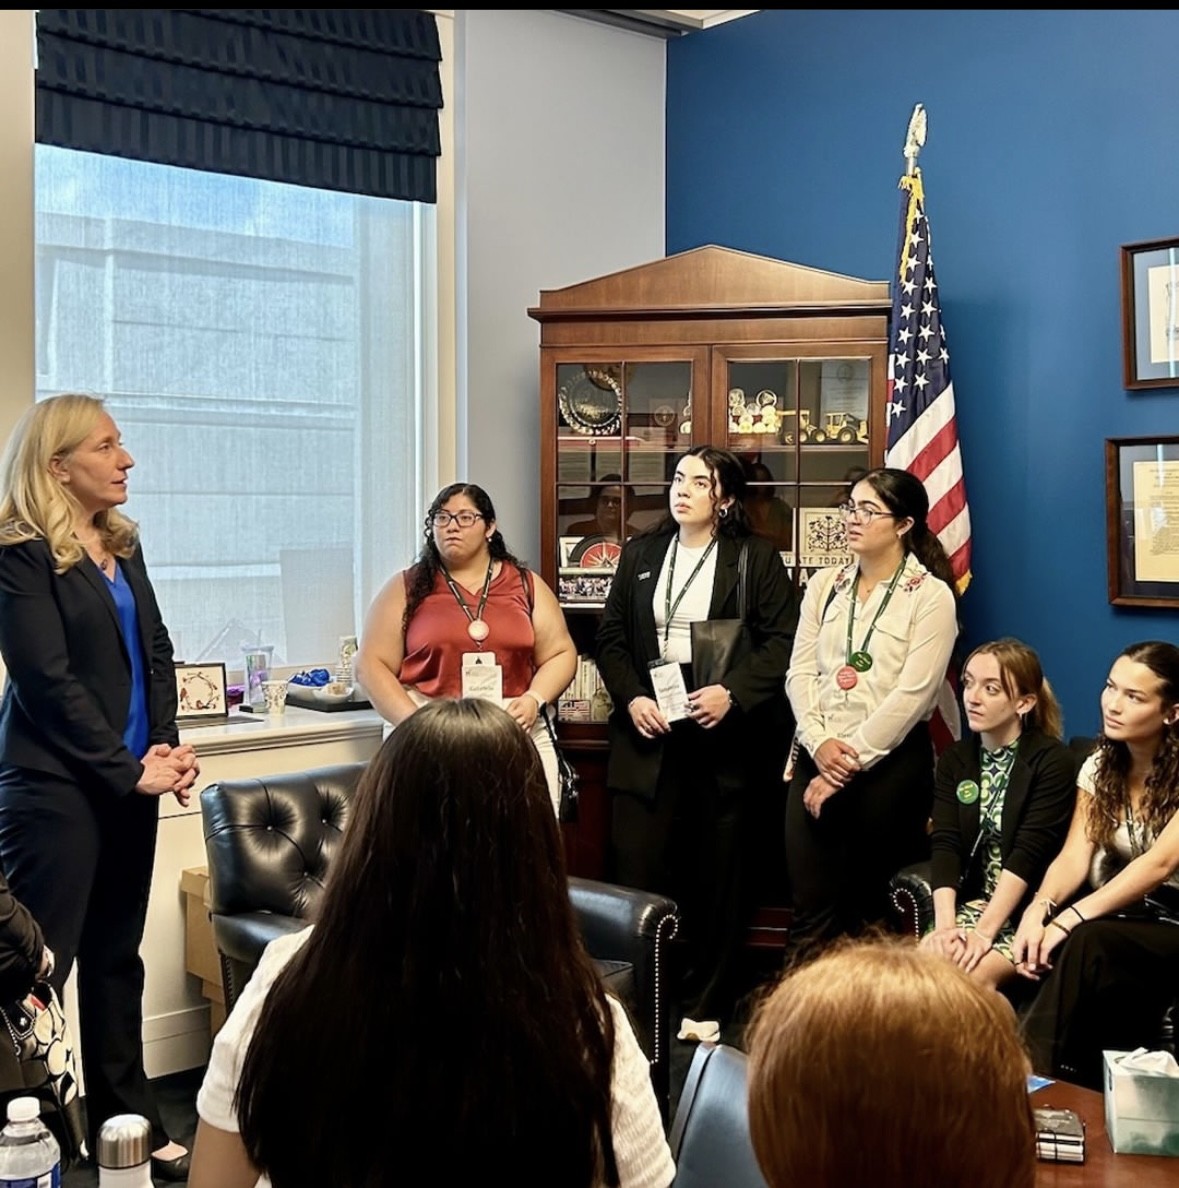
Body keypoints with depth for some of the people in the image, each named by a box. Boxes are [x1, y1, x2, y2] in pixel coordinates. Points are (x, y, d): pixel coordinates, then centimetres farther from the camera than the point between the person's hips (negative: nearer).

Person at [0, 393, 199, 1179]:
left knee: (117, 958, 14)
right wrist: (129, 770, -14)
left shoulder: (123, 546, 13)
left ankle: (129, 1124, 24)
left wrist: (167, 745, -2)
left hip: (129, 780, 7)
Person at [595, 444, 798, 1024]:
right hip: (649, 734, 2)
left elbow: (781, 641, -4)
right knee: (638, 870, -2)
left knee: (716, 880, 7)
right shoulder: (639, 554, 11)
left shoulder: (757, 558, 1)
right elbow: (611, 638, 11)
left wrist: (732, 693, -17)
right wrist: (631, 698, -5)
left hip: (722, 736, -2)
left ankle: (705, 1008, 20)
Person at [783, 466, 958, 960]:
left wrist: (852, 760, -14)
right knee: (811, 908, 3)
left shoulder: (931, 596, -5)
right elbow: (800, 672, 4)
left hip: (890, 763, -4)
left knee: (871, 909, 8)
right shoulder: (824, 585, 10)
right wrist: (819, 742, -11)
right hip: (817, 758, 4)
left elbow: (911, 695, -12)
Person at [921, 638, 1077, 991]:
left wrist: (984, 932, -25)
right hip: (973, 901, 4)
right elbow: (945, 844, -4)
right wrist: (944, 923, -19)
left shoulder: (1054, 761, -8)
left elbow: (1029, 854, -17)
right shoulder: (954, 759, 8)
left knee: (973, 974, -30)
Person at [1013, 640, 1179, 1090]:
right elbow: (1075, 855, -3)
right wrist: (1039, 908, -24)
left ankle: (1033, 1073, -25)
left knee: (1084, 943, -34)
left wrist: (1071, 918, -31)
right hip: (1115, 910, 5)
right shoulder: (1100, 765, 6)